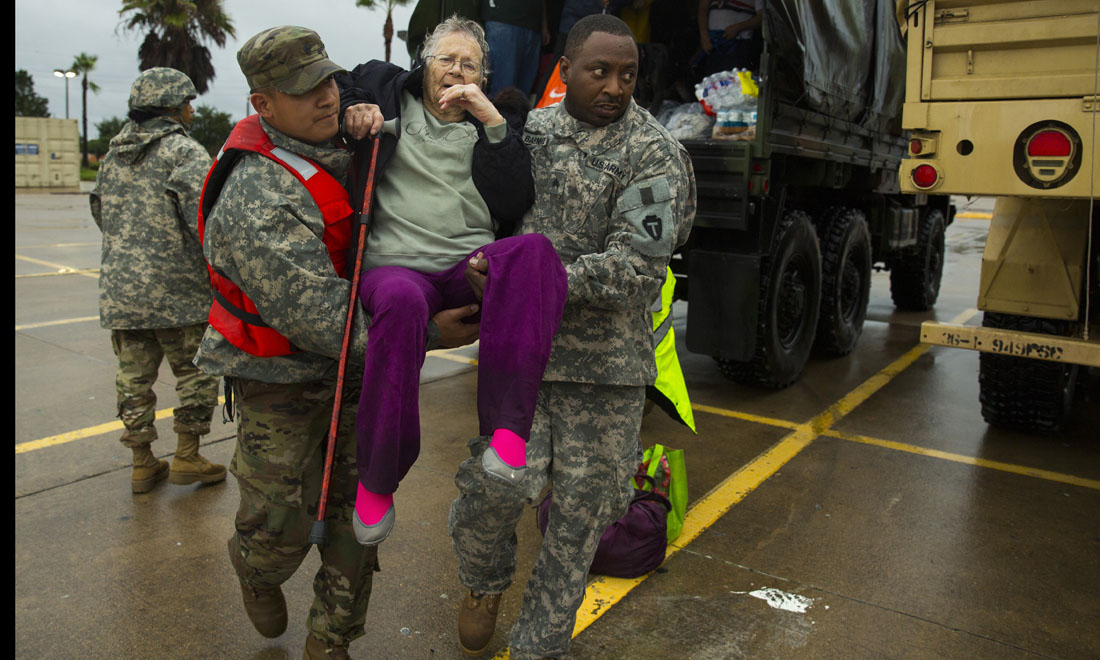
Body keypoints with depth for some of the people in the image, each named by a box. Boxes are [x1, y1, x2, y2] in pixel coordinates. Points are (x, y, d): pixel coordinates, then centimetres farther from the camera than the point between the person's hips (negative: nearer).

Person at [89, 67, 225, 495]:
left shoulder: (114, 154, 15)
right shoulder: (184, 151, -9)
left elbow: (100, 211, 22)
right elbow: (203, 216, -21)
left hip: (119, 287, 7)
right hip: (175, 288, -7)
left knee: (135, 376, 12)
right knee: (195, 371, 7)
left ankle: (142, 465, 21)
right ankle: (186, 457, 12)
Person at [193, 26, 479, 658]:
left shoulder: (333, 145, 0)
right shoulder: (257, 198, -26)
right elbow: (314, 314, -30)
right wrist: (425, 334, -29)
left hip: (351, 368, 7)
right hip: (282, 383, -7)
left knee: (357, 513, 11)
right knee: (283, 524, 8)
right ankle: (257, 576, 46)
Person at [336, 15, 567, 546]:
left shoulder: (488, 124, 19)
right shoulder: (389, 90, 18)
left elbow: (515, 203, 6)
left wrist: (493, 123, -3)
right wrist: (351, 113, 3)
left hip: (471, 264, 2)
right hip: (396, 263, -1)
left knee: (534, 249, -32)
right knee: (402, 300, -40)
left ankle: (508, 427, -40)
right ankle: (377, 479, -25)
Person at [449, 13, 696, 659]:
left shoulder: (655, 154, -7)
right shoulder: (533, 129, 9)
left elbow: (637, 267, -16)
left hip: (607, 359, -2)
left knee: (582, 507, 6)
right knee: (502, 479, -11)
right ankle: (486, 581, 25)